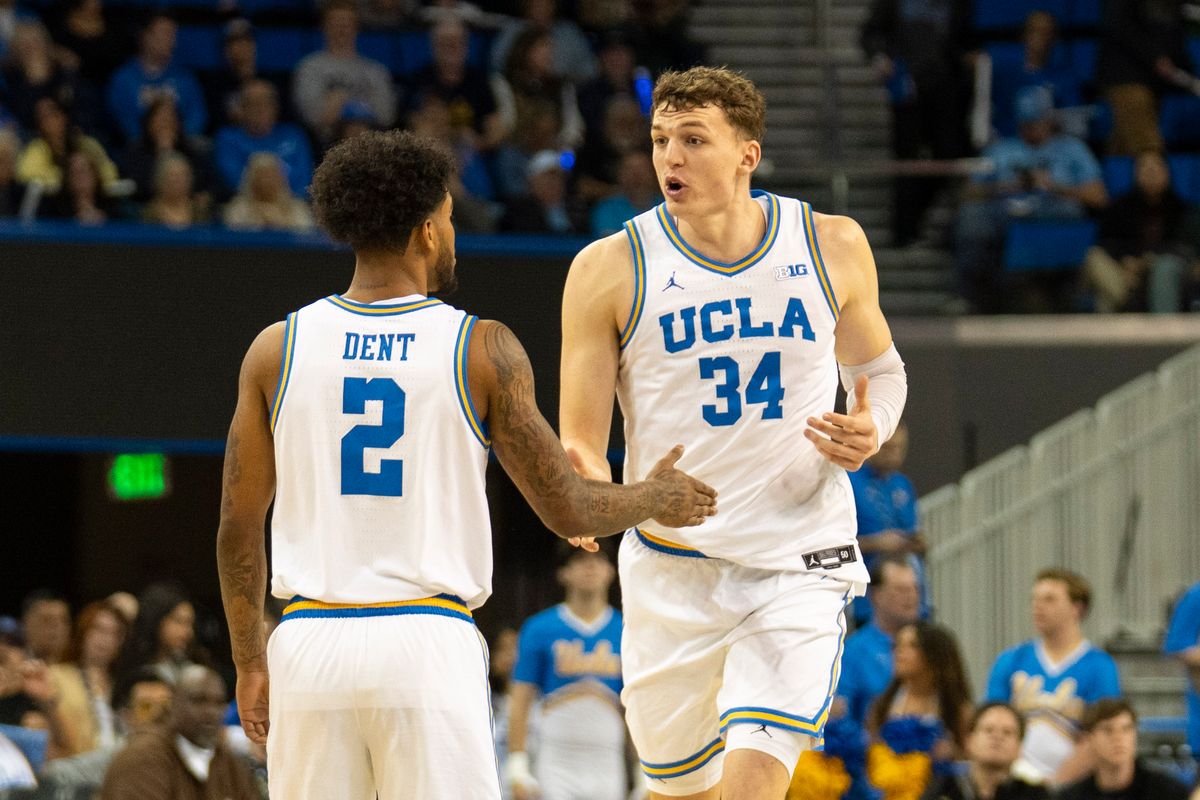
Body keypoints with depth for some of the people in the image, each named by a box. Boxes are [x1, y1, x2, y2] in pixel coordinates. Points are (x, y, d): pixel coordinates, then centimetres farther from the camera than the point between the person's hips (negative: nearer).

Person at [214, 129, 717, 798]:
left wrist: (250, 661, 19)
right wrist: (657, 500, 22)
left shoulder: (277, 349, 5)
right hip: (428, 642, -2)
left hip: (310, 644, 2)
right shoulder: (483, 349, -2)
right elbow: (567, 511, 1)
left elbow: (239, 527, 8)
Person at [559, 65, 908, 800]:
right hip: (672, 568, 1)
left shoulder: (832, 247, 0)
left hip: (798, 568, -1)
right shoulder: (612, 269, -5)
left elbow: (880, 369, 17)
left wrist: (872, 429, -6)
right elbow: (580, 444, -3)